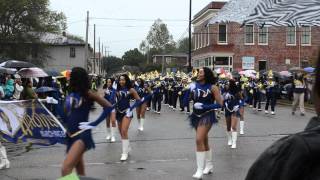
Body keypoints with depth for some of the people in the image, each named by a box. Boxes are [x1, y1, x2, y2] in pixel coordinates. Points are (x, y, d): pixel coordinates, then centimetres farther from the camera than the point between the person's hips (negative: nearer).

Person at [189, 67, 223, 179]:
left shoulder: (212, 87, -11)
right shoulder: (195, 85, 2)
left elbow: (220, 104, -12)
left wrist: (204, 106, -20)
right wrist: (190, 91, -10)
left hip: (207, 115, -6)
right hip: (196, 115, 6)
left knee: (199, 140, -20)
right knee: (204, 141, 19)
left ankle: (200, 170, -14)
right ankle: (209, 166, 36)